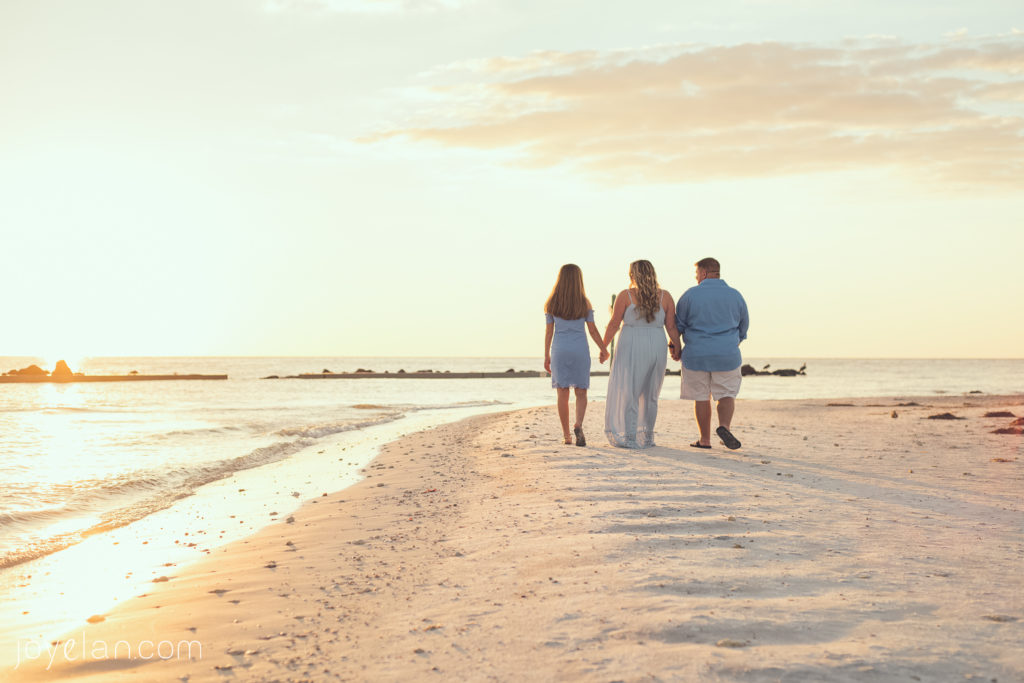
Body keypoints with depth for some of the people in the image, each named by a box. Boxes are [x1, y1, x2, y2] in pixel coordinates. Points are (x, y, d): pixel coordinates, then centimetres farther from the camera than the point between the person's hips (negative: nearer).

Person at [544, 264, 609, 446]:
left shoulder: (552, 303, 0)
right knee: (581, 392, 7)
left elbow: (548, 331, 1)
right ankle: (578, 425, -18)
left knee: (562, 394, 6)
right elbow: (593, 330, -1)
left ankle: (566, 435, 7)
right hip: (580, 349, -1)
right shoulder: (584, 303, -2)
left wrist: (547, 356, 6)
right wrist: (604, 350, 11)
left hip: (559, 349, 1)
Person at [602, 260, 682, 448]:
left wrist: (603, 346, 3)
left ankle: (628, 437, -2)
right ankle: (646, 437, 18)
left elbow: (614, 324, -6)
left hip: (631, 348, -3)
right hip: (656, 348, 3)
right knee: (650, 393, 14)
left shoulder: (625, 296, -6)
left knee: (627, 391, 3)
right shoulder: (665, 296, 1)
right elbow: (671, 327, 0)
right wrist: (677, 347, 10)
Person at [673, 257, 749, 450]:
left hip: (696, 355, -1)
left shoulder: (690, 295, -6)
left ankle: (705, 439, 11)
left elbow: (678, 324, 1)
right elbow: (743, 326, 14)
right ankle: (724, 426, -16)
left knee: (701, 398, 8)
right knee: (727, 395, 9)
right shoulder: (735, 295, 3)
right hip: (728, 355, 1)